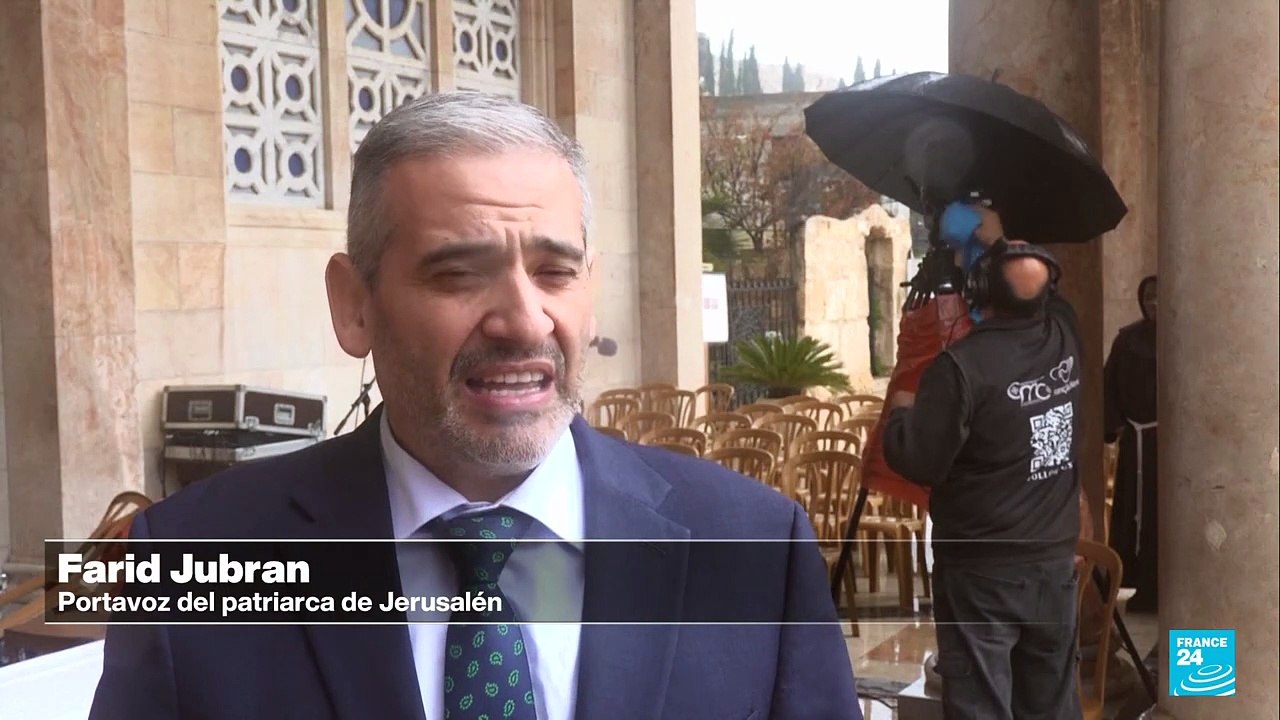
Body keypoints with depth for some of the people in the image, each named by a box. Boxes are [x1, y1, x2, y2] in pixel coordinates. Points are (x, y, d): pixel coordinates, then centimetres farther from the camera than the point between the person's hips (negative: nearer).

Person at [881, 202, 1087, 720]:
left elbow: (918, 463, -16)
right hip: (1055, 562, 6)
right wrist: (998, 241, 32)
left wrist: (900, 412, 3)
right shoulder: (1065, 336, -2)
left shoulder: (962, 365, -20)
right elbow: (1040, 290, 23)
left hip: (981, 572, -6)